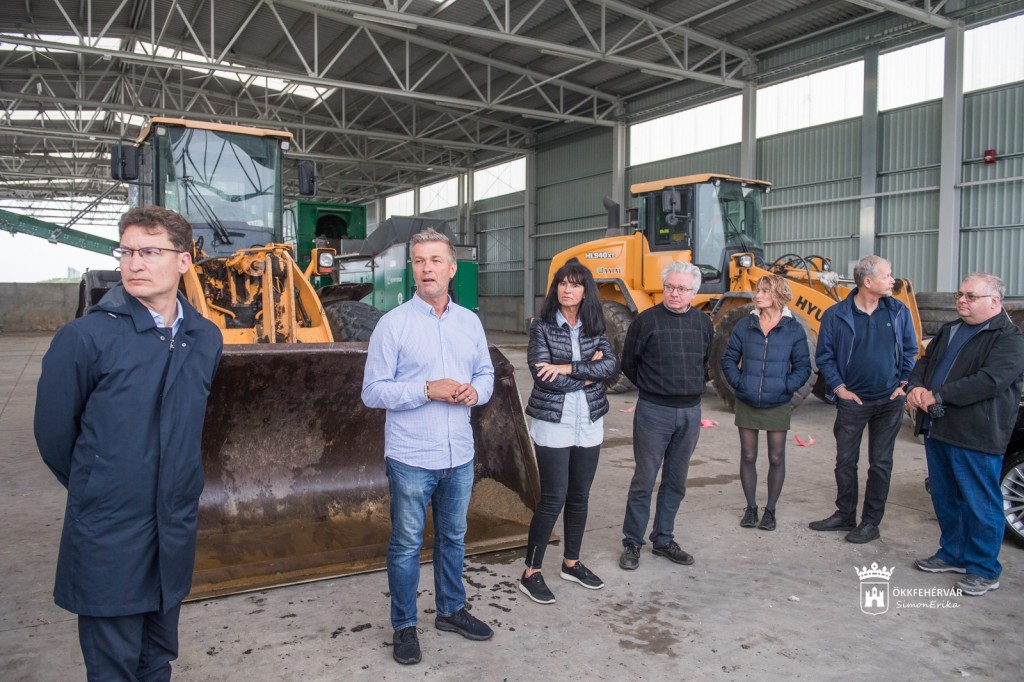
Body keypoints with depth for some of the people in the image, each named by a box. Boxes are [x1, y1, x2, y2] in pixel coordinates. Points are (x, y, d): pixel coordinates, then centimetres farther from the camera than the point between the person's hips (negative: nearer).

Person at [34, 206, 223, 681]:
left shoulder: (206, 338, 1)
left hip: (176, 530, 5)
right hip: (108, 539, -4)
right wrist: (92, 490, 6)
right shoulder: (86, 337, -15)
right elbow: (53, 432, -5)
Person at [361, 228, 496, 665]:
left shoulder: (470, 322, 6)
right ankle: (405, 627, 25)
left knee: (453, 537, 19)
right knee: (407, 545, 8)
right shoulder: (393, 324, -9)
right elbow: (372, 391, -11)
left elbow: (486, 375, 13)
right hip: (411, 457, -4)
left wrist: (475, 391, -10)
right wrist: (427, 390, -21)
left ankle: (451, 610, 38)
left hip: (460, 455, 5)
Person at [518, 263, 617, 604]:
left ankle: (571, 563, 31)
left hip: (589, 423, 5)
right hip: (553, 424, -5)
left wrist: (569, 368, -21)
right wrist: (588, 372, -11)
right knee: (553, 499, -3)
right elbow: (545, 377, -18)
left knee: (580, 496, 14)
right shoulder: (542, 327, -6)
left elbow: (610, 366, -10)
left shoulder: (595, 328, 6)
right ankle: (531, 573, 11)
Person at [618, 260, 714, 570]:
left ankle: (664, 539, 26)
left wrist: (694, 387, 13)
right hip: (654, 411, -4)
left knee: (676, 481, 13)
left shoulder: (703, 322, 5)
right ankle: (632, 543, 13)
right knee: (644, 480, 1)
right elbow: (628, 364, 2)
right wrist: (651, 388, 6)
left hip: (690, 412, 4)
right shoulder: (646, 320, -7)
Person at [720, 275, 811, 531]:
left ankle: (770, 510, 21)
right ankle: (751, 507, 22)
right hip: (747, 404, 1)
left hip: (777, 405, -1)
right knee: (748, 457, 8)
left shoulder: (793, 329, -4)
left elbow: (803, 367, 0)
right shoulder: (744, 326, 1)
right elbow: (729, 359, 5)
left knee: (776, 458, 7)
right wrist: (738, 382, -8)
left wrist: (787, 387, -14)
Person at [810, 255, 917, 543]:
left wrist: (903, 383, 1)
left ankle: (871, 522, 17)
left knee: (881, 463, 6)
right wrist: (839, 387, -7)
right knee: (845, 461, 9)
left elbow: (910, 350, 10)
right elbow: (824, 356, 0)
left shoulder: (898, 312, 0)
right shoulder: (836, 315, -7)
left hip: (889, 401, 1)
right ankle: (844, 515, 25)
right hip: (852, 400, -1)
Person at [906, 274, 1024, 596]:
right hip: (937, 429, 8)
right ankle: (953, 554, 32)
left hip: (976, 436, -8)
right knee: (945, 499, 17)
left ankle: (984, 570, 15)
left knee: (980, 505, 2)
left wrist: (937, 395, -21)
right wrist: (916, 387, -6)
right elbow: (924, 362, 17)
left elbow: (989, 381, -21)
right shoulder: (949, 330, 17)